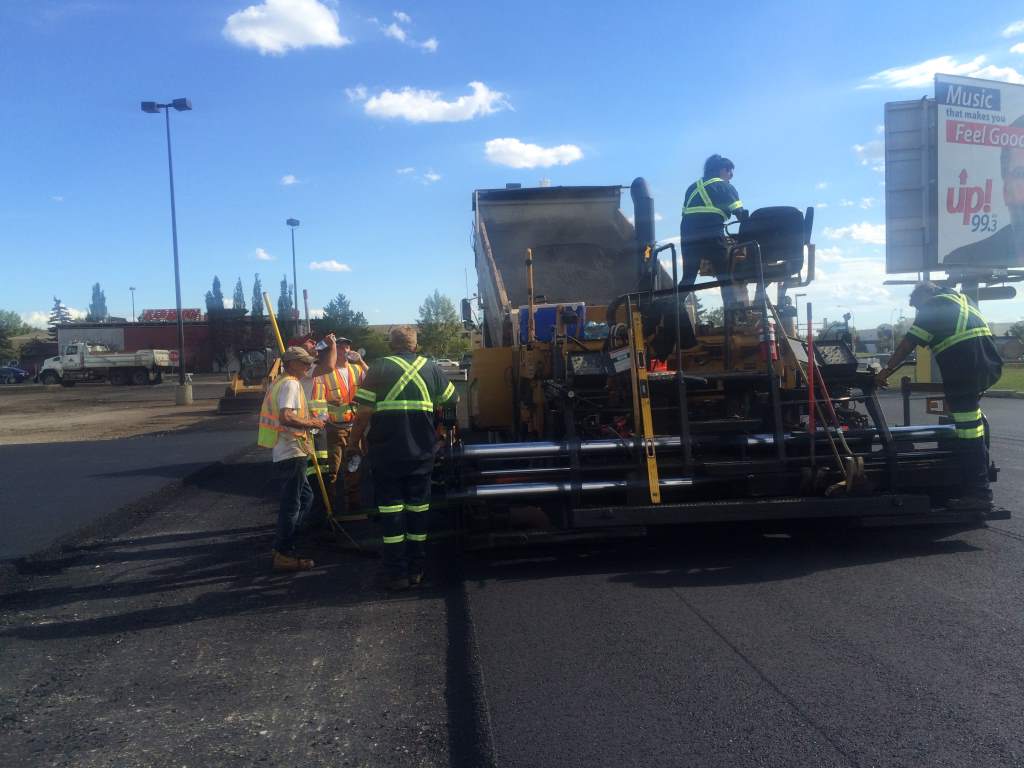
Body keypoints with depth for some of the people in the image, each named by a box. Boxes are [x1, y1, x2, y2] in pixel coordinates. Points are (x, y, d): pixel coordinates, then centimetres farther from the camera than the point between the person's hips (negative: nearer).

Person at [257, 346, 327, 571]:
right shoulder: (290, 384, -15)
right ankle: (284, 554, 4)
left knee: (305, 496, 19)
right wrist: (312, 424, -17)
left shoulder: (280, 382, 18)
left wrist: (307, 420, 19)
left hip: (286, 451, 11)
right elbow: (286, 417, -28)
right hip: (291, 452, -11)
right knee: (291, 504, -3)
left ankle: (283, 545, 24)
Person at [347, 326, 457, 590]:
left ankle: (397, 573, 7)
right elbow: (452, 398, 16)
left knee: (390, 509, 4)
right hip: (421, 453, 3)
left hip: (386, 452, -2)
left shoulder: (379, 368, -5)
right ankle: (416, 569, 19)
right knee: (418, 507, 12)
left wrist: (354, 440, 3)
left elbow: (365, 410, -10)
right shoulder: (430, 368, 4)